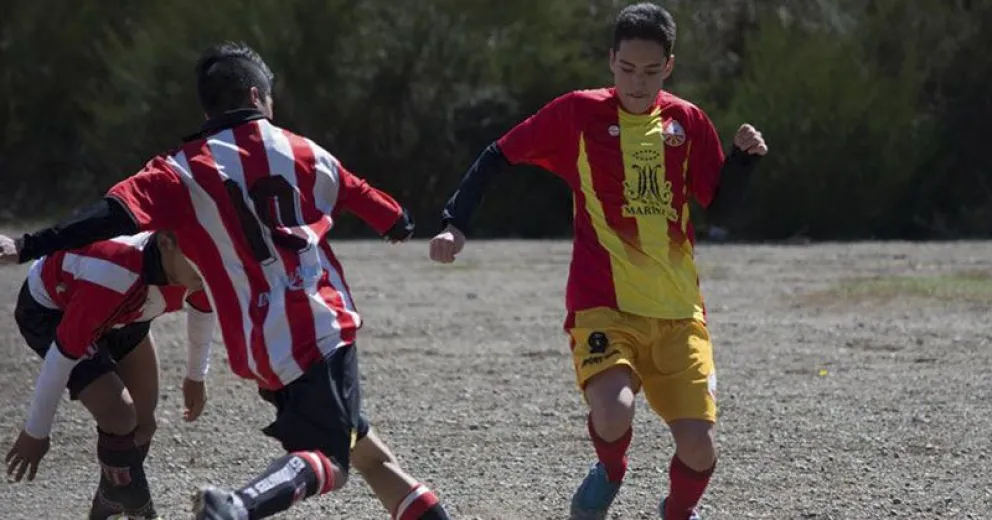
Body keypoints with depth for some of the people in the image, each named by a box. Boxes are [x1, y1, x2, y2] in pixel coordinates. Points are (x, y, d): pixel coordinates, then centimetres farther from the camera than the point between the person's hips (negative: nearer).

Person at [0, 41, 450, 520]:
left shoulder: (182, 173, 0)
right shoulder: (302, 153, 7)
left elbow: (116, 214, -16)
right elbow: (364, 200, 25)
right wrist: (399, 224, 47)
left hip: (262, 348, 2)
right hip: (323, 326, -2)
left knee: (353, 441, 20)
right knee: (328, 457, -10)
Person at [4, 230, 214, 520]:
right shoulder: (112, 279, -46)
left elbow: (202, 310, 1)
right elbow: (62, 358, -34)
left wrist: (196, 377, 14)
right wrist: (36, 433, -22)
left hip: (119, 309, 7)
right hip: (50, 309, -7)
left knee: (143, 422, 9)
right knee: (120, 416, -20)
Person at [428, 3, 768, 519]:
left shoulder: (687, 122, 7)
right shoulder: (579, 113, -2)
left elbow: (721, 205, 12)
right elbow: (499, 157, 5)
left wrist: (743, 157, -5)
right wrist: (454, 223, -4)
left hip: (678, 312, 3)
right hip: (603, 306, -3)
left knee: (698, 446, -7)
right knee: (613, 413, -28)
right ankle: (609, 472, 10)